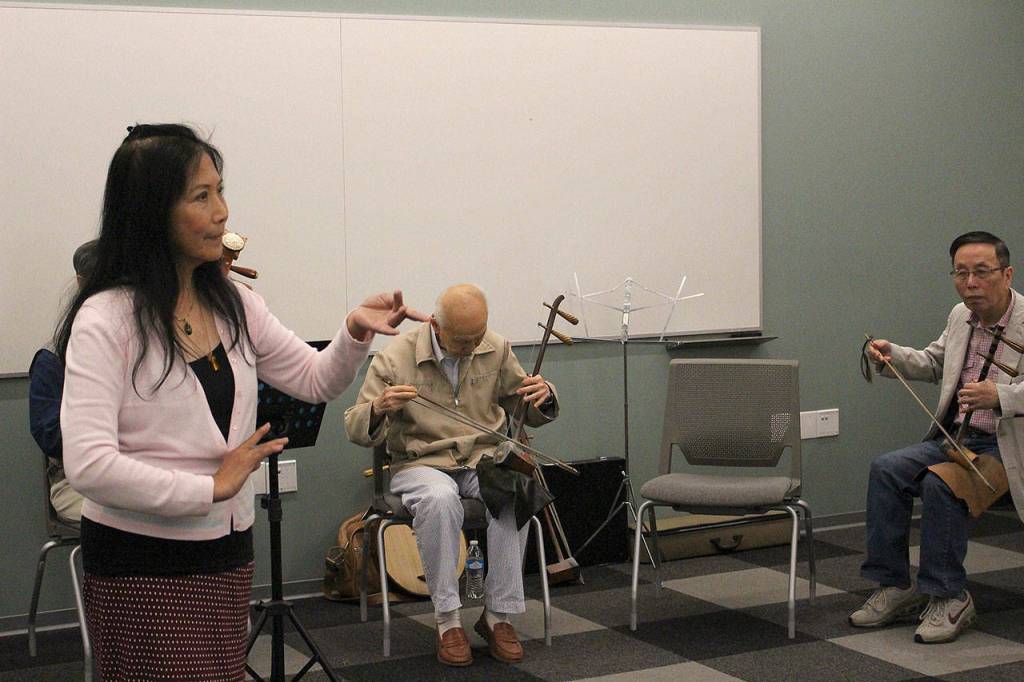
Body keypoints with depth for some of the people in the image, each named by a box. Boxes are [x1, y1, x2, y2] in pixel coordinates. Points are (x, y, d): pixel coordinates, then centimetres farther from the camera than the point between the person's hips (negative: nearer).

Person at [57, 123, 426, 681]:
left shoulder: (232, 305, 6)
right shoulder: (106, 319, -15)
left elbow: (316, 382, 12)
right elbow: (88, 465, -23)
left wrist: (355, 333, -8)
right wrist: (212, 487, -17)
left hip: (227, 551, 6)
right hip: (140, 564, -6)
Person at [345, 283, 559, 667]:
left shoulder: (496, 350, 4)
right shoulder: (395, 358, -7)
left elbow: (531, 414, 14)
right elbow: (356, 430, -6)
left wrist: (543, 397, -11)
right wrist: (378, 409, -30)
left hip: (486, 458, 3)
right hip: (421, 462, -3)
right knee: (439, 499, -38)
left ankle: (498, 615, -19)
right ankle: (448, 620, -26)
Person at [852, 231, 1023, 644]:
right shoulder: (961, 316, 10)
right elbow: (933, 364, 27)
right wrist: (891, 354, 9)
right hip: (954, 437, 7)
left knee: (940, 483, -30)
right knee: (886, 470, -14)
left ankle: (949, 597, -16)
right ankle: (894, 586, -7)